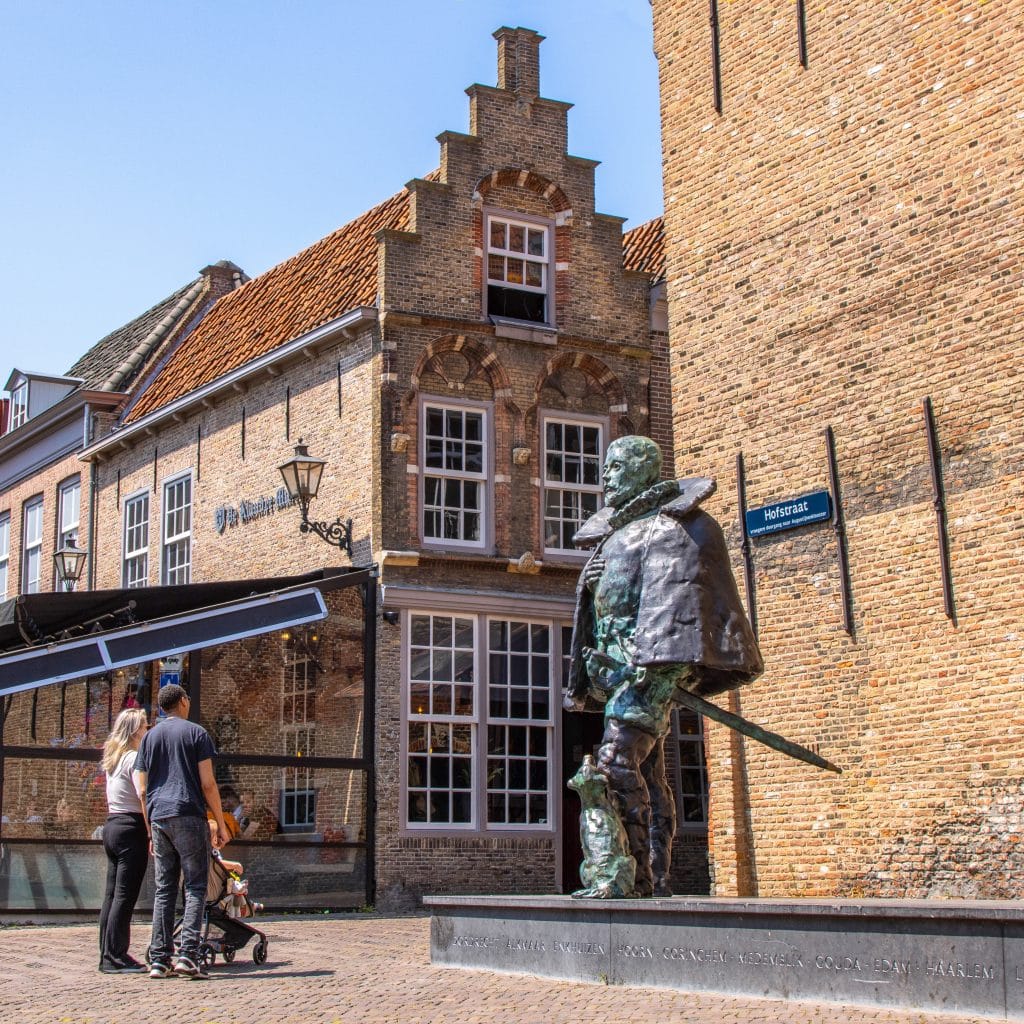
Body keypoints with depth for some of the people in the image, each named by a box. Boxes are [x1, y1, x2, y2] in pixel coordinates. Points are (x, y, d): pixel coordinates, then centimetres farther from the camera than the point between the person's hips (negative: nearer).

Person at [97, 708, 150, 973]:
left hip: (111, 825, 9)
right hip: (131, 828, -9)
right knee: (125, 896, -8)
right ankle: (115, 957, -8)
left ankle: (107, 955, 13)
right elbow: (144, 797, -17)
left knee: (112, 894, 10)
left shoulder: (112, 759, 17)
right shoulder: (134, 758, -10)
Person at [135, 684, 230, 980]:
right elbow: (208, 783, -4)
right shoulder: (196, 732, 2)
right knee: (195, 886, -2)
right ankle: (188, 954, -13)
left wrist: (151, 829, 18)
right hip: (189, 815, -5)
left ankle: (159, 960, 3)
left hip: (158, 817, 5)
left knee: (163, 890, 7)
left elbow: (142, 790, 13)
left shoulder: (149, 737, 16)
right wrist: (221, 823, 1)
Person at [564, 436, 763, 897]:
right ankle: (656, 880, 7)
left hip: (651, 665, -9)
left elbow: (671, 595, -13)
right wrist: (588, 584, 7)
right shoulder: (615, 532, 25)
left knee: (618, 759, -20)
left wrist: (652, 658, -22)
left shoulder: (667, 526, -2)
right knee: (647, 772, 6)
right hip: (618, 668, 9)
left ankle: (635, 875, -20)